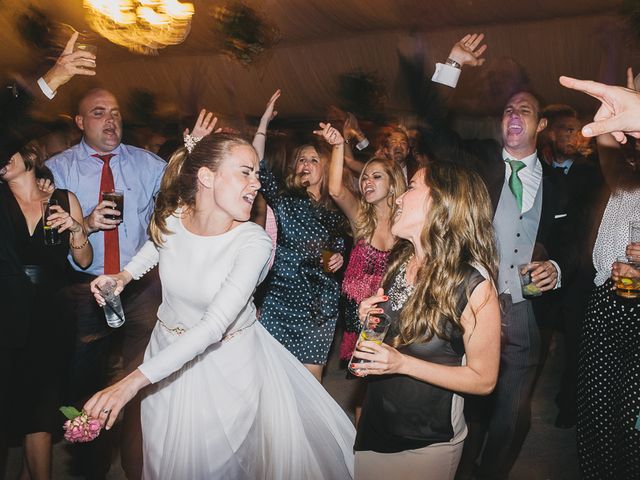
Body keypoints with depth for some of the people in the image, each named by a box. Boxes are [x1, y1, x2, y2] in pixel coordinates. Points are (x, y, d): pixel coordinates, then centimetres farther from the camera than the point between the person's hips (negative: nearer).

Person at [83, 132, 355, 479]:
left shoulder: (253, 243, -26)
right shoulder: (169, 218, -15)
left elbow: (214, 326, -34)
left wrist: (135, 380, -39)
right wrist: (124, 274, -5)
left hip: (231, 361, -3)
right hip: (170, 347, 3)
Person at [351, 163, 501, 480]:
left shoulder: (474, 285, -24)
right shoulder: (401, 260, -4)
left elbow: (484, 380, -17)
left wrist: (403, 363, -25)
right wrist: (370, 320, -10)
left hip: (425, 442, -6)